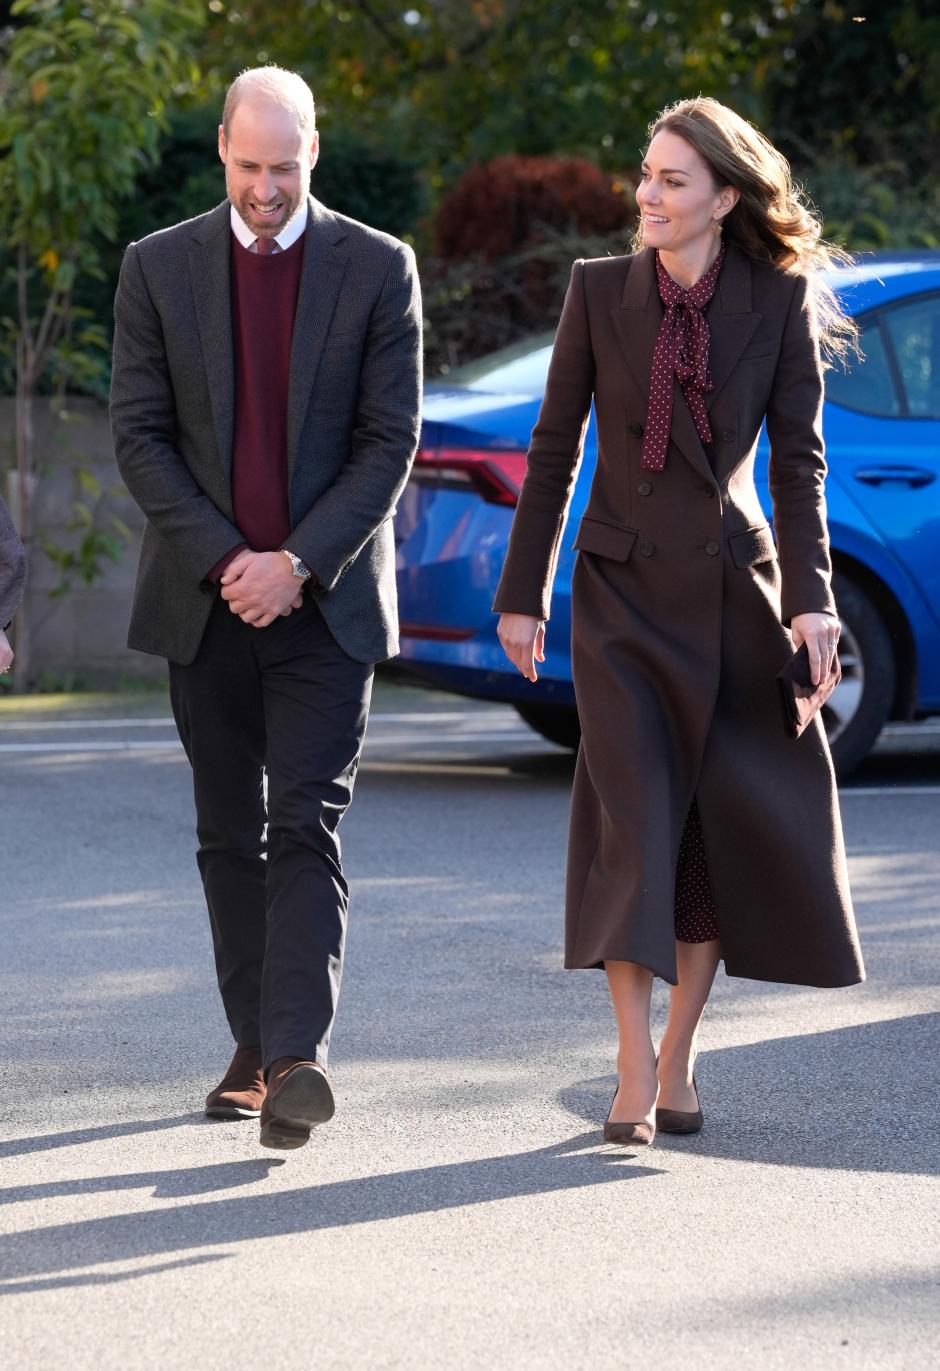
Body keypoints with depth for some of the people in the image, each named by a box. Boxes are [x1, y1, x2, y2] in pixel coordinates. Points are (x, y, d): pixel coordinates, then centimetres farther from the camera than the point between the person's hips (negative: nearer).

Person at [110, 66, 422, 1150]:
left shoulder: (378, 269, 0)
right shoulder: (159, 268, 4)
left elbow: (391, 439, -3)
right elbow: (137, 434, 0)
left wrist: (299, 564, -12)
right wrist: (226, 560, -10)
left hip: (325, 598, -2)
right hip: (204, 601, 2)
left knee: (306, 827, -11)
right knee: (229, 835, 9)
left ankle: (299, 1056, -20)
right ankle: (256, 1049, 17)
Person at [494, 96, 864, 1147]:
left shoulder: (779, 300, -3)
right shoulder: (599, 290, -2)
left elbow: (799, 457, -1)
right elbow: (554, 449, 3)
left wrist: (811, 596, -9)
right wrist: (522, 594, 2)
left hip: (733, 588, 1)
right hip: (622, 589, -1)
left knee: (728, 823, 4)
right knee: (634, 821, -9)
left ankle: (679, 1054, 17)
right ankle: (635, 1070, -6)